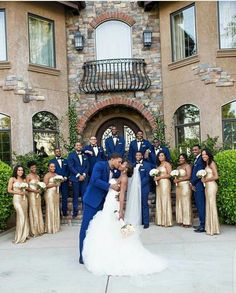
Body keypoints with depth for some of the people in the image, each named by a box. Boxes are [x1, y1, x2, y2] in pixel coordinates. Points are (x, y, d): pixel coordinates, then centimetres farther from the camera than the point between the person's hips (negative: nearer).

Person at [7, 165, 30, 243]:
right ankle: (20, 237, -3)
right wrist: (18, 192, -12)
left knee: (25, 216, 5)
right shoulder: (12, 179, -1)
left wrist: (25, 192, -3)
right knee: (21, 216, -11)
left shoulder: (24, 179, 14)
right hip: (17, 199, -6)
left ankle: (25, 234, 15)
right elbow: (9, 190, -4)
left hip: (24, 198, 6)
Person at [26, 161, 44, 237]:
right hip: (32, 195, -6)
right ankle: (34, 231, 4)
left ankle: (39, 229, 17)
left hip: (38, 195, 6)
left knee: (39, 211, 9)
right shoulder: (28, 176, -7)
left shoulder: (38, 176, 12)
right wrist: (34, 190, -19)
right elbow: (27, 187, -13)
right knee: (33, 212, -3)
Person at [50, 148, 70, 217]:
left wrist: (65, 177, -6)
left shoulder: (65, 160, 16)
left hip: (65, 181, 2)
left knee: (65, 197, 2)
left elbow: (68, 170, 10)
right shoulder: (52, 161, 8)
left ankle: (64, 212, 7)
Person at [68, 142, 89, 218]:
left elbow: (87, 166, 10)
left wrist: (84, 175, -6)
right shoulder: (71, 155, 3)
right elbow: (71, 167, -5)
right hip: (75, 178, -3)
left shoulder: (85, 156, 15)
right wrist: (78, 175, -11)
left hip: (84, 177, 3)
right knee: (75, 195, 1)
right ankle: (75, 211, 7)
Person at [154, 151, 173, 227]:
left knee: (165, 200, -7)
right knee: (159, 201, 5)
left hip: (165, 183, -8)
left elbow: (169, 174, -11)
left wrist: (159, 177, -12)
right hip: (159, 184, 8)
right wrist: (155, 177, 4)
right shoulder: (159, 165, 20)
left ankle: (167, 222, -3)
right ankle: (161, 221, 9)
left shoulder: (167, 164, -3)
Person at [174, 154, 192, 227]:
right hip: (178, 186, 8)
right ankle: (181, 220, 10)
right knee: (179, 203, 6)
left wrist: (179, 180, -14)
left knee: (185, 203, -6)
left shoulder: (187, 166, -3)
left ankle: (187, 222, -3)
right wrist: (175, 179, 2)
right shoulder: (178, 167, 20)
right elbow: (176, 175, 24)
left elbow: (188, 176, -13)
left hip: (185, 186, -8)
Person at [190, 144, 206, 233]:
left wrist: (192, 183, -7)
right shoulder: (196, 159, 19)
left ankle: (203, 226, -3)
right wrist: (192, 183, 5)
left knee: (201, 205, -7)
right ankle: (202, 223, 20)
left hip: (199, 185, -10)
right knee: (198, 205, 12)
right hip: (195, 186, 10)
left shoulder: (201, 159, -12)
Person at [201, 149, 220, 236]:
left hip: (211, 186, -9)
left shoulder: (212, 163, -7)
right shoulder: (206, 164, 18)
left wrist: (206, 180, -7)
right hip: (207, 186, 9)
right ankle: (209, 227, 13)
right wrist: (203, 179, -1)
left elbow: (216, 176, -15)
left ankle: (214, 229, -1)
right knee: (208, 206, 8)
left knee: (212, 206, -6)